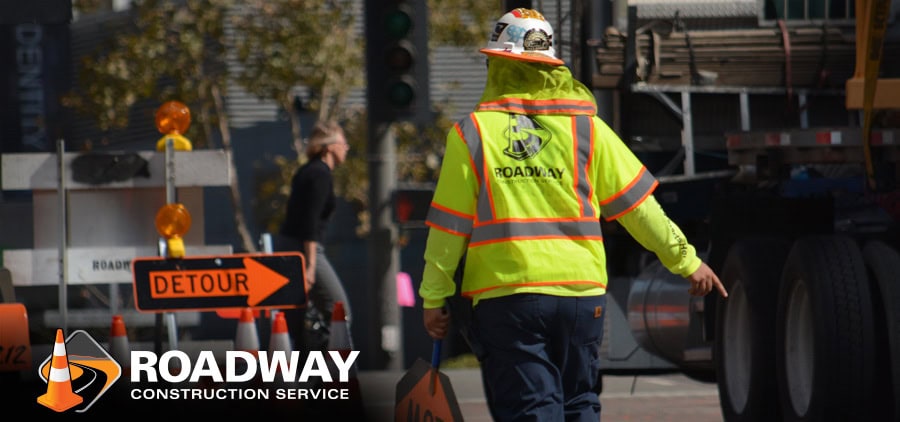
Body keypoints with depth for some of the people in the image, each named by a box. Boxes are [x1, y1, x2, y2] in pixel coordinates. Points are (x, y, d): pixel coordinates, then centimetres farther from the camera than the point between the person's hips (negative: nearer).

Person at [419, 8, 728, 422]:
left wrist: (434, 297, 9)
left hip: (505, 297, -3)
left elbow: (448, 227, -1)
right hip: (581, 292, 3)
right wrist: (686, 260, 15)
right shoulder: (586, 128, 4)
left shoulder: (471, 134, -1)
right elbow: (637, 205, 6)